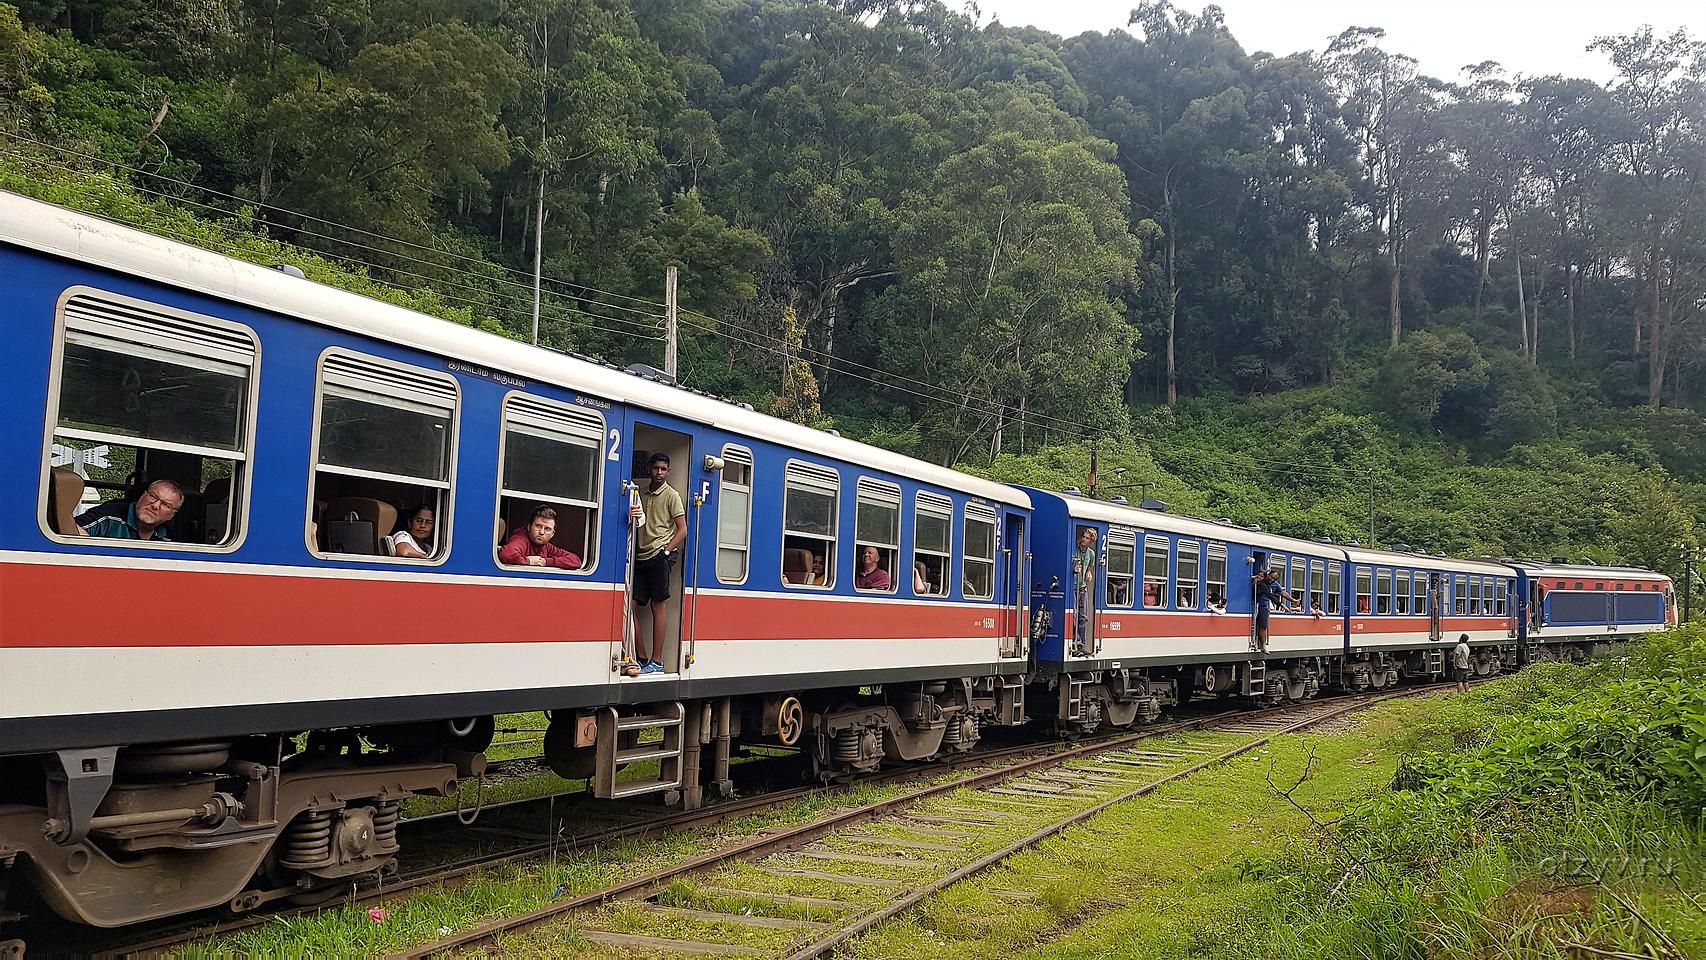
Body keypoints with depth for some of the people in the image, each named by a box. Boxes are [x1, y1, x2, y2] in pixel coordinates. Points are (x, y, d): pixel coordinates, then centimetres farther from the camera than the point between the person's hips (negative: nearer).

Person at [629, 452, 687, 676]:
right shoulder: (642, 494, 18)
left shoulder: (672, 496, 0)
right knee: (630, 605, 0)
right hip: (640, 557, 6)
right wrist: (631, 516, -3)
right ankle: (642, 658, 9)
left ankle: (656, 662, -3)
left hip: (658, 556, -6)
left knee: (658, 606, -5)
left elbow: (682, 530, -4)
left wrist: (666, 551, -15)